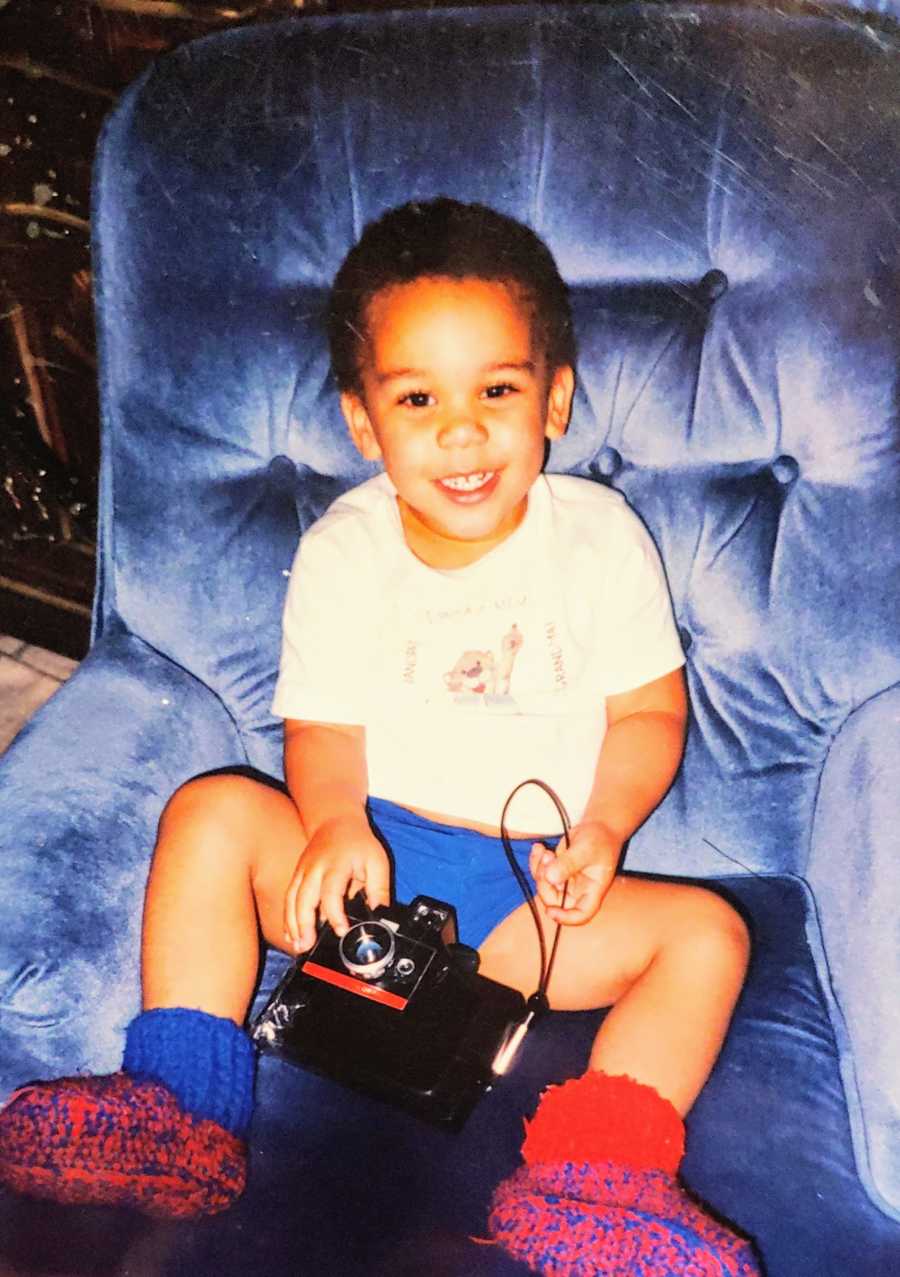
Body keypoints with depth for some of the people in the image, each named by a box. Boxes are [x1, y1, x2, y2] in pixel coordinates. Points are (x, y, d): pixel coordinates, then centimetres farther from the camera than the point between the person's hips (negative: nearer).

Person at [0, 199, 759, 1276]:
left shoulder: (602, 539, -3)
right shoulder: (342, 552, -2)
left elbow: (648, 710, 2)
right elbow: (323, 729, -1)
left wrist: (603, 828, -17)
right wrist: (337, 825, -24)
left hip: (533, 885, 0)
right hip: (367, 858, 1)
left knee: (706, 933, -20)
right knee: (212, 812, -21)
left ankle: (588, 1186, -29)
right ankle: (177, 1115, -18)